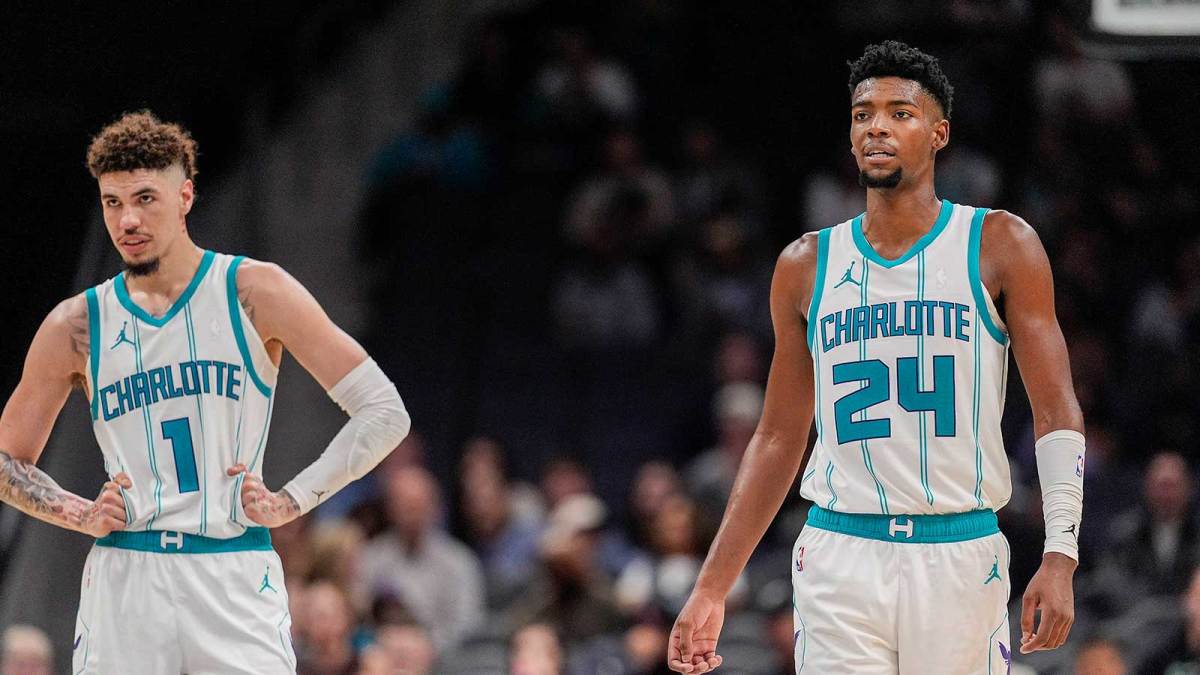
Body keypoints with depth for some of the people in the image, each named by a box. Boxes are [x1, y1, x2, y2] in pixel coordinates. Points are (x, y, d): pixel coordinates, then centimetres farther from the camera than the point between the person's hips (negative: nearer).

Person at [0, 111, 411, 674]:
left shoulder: (255, 293, 0)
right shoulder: (75, 326, 7)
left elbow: (385, 413, 0)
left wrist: (293, 500, -8)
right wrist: (81, 515, 1)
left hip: (235, 583, -2)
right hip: (123, 580, 2)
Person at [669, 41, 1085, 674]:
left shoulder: (1000, 246, 3)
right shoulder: (806, 266, 10)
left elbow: (1058, 414, 0)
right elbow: (778, 439, 16)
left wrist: (1059, 558, -13)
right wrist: (710, 590, 10)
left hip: (961, 557, -1)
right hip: (839, 558, 1)